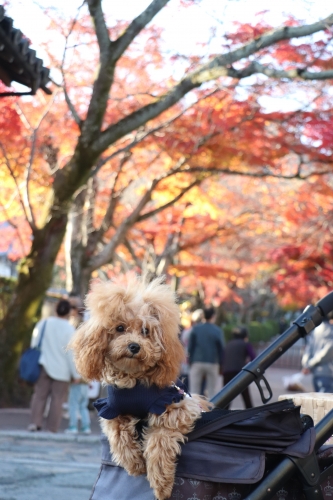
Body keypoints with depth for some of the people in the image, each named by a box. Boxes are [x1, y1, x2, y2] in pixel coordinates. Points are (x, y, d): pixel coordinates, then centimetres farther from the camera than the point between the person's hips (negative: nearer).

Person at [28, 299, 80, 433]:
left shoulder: (43, 323, 1)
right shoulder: (69, 329, -11)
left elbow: (34, 344, 7)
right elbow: (71, 353, -10)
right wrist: (76, 374, -3)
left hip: (44, 365, 3)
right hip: (61, 369, -3)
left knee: (40, 395, 8)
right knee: (57, 399, 3)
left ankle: (35, 422, -6)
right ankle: (52, 429, 3)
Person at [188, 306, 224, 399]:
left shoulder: (195, 329, 1)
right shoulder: (217, 331, -4)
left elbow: (190, 346, 2)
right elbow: (221, 349, -3)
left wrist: (190, 362, 9)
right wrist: (220, 365, 4)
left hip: (197, 363, 1)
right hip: (212, 364, -1)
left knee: (194, 391, 3)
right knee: (211, 391, 5)